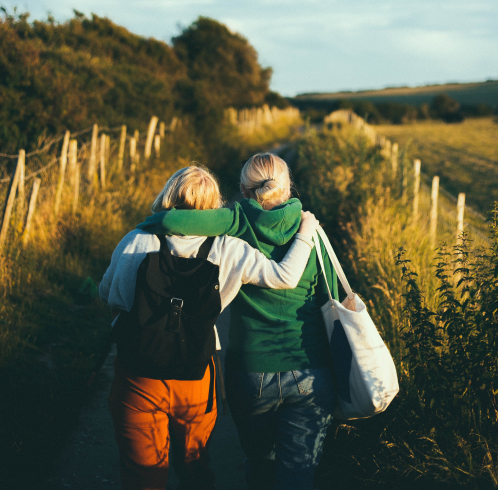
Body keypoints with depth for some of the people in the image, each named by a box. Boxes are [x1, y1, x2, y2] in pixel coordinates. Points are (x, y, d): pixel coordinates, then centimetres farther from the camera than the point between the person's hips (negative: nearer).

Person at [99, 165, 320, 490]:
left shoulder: (135, 242, -10)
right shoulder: (227, 250, -12)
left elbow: (107, 294, 4)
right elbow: (285, 277, -12)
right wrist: (306, 232, 3)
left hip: (138, 377, 0)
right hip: (196, 378, 1)